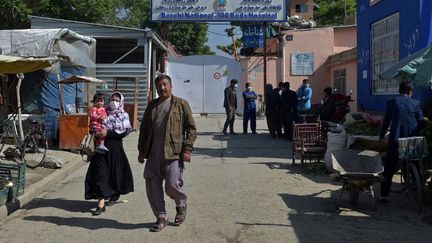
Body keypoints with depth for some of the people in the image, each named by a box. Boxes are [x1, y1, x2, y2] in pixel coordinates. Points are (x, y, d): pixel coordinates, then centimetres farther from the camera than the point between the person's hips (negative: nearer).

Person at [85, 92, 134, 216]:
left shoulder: (124, 116, 5)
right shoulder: (104, 113, 11)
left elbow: (124, 132, -8)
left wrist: (107, 133, -18)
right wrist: (97, 132, -7)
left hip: (115, 148, -1)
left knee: (115, 172, 8)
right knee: (100, 173, -7)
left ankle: (114, 196, 31)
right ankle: (101, 203, -10)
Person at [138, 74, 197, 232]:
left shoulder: (181, 104, 3)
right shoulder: (151, 106, 16)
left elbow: (191, 128, 0)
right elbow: (143, 129, 20)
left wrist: (187, 149, -9)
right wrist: (141, 150, 15)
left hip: (174, 153, -5)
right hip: (154, 154, 5)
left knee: (172, 185, -9)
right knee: (152, 186, 4)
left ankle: (181, 205, 23)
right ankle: (161, 217, 19)